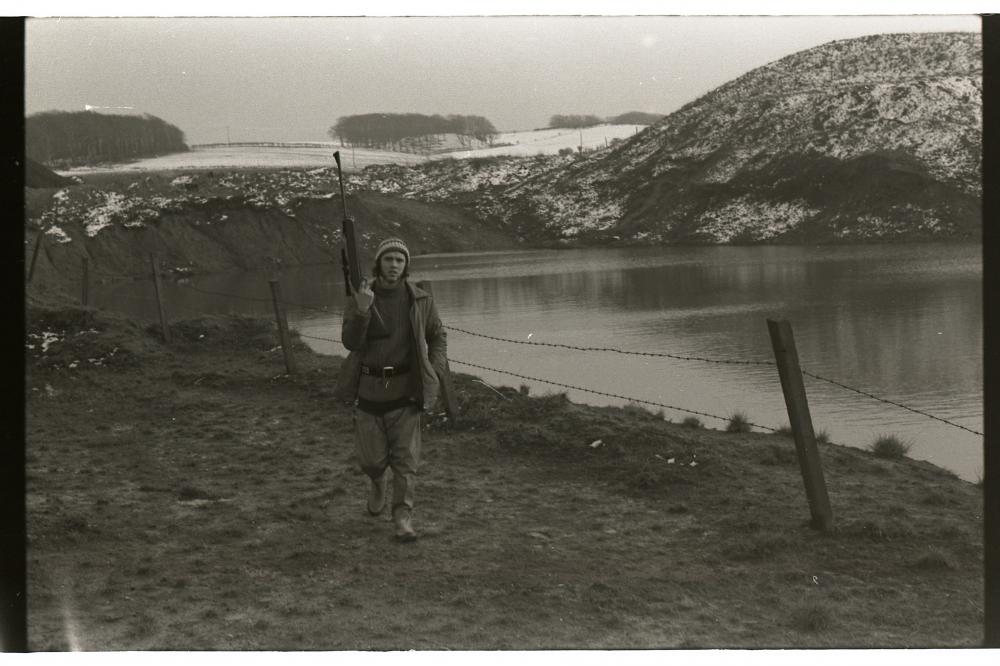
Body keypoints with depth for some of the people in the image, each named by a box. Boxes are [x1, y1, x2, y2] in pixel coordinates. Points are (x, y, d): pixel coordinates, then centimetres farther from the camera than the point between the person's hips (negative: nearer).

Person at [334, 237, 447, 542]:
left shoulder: (420, 300, -1)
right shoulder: (358, 298, -4)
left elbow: (437, 337, 11)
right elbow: (351, 342, -14)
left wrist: (435, 372, 0)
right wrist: (362, 310, -30)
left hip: (404, 390, 0)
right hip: (369, 389, 0)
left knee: (406, 457, -5)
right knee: (372, 457, 6)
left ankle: (403, 519, 2)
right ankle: (377, 482, 41)